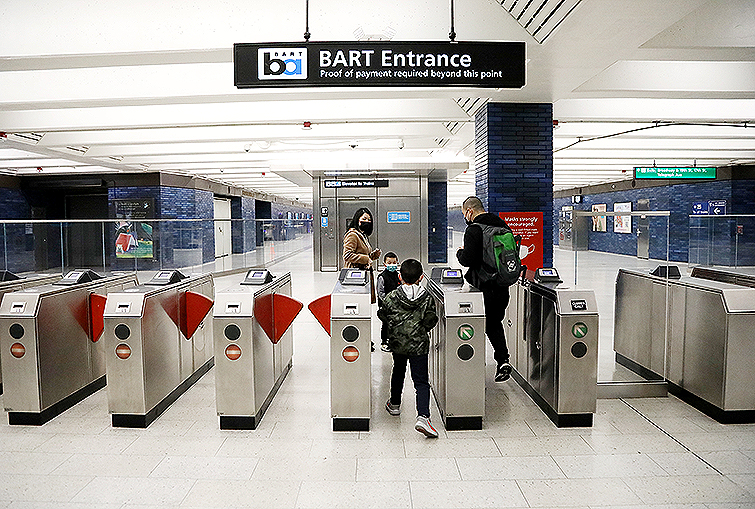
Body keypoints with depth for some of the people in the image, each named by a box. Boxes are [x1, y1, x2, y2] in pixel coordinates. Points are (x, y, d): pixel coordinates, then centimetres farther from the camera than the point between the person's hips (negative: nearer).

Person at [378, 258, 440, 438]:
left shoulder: (391, 297, -9)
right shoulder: (427, 298, -8)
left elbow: (383, 316, 2)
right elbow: (430, 321, -4)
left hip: (397, 342, 2)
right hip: (419, 344, -2)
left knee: (398, 371, 26)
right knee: (421, 381, 0)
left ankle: (394, 404, 42)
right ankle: (423, 416, -16)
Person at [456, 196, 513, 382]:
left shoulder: (473, 230, -15)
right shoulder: (502, 224, 9)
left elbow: (467, 260, -22)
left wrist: (460, 252, -1)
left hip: (485, 288, -7)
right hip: (503, 285, 7)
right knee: (495, 323, 20)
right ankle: (503, 359, 10)